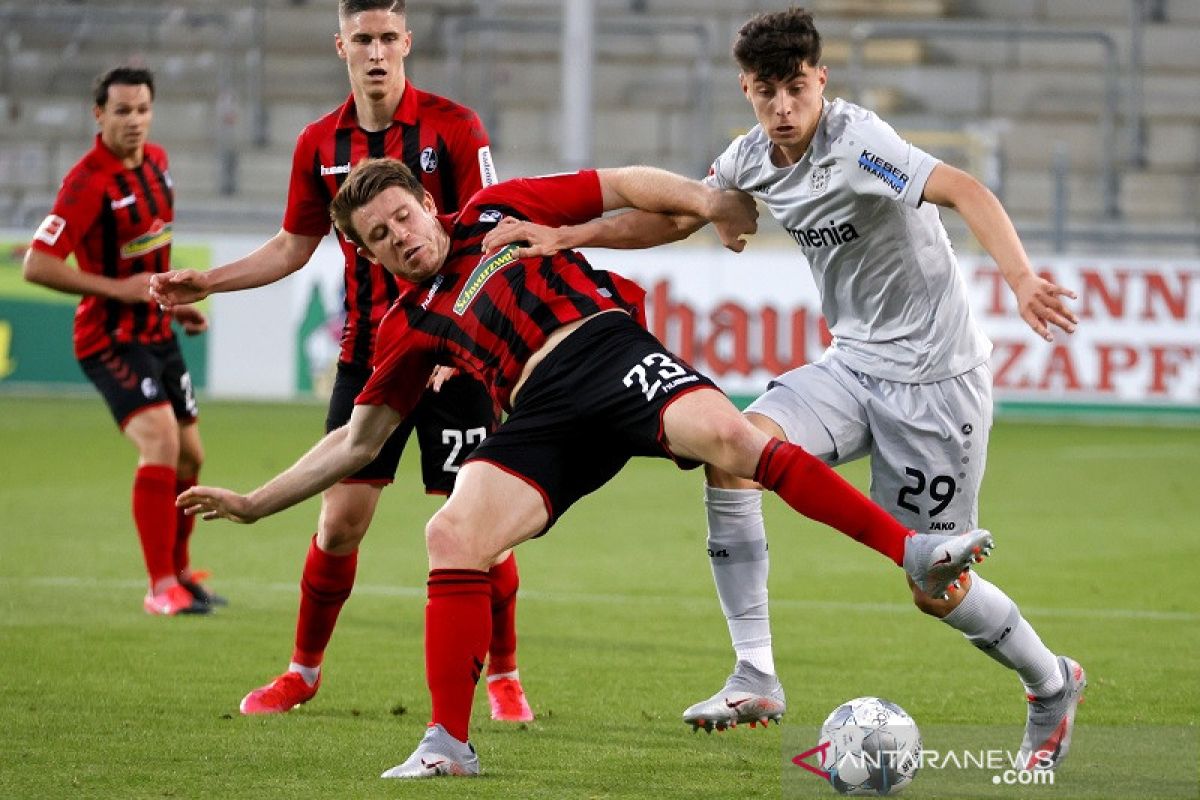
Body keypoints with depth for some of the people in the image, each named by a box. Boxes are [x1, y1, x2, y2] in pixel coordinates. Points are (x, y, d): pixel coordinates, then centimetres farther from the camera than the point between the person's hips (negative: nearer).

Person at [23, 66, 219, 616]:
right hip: (110, 338, -8)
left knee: (189, 456, 14)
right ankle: (162, 587, -22)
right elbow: (37, 265, -25)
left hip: (156, 333, 9)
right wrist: (117, 289, -26)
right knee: (160, 441, -23)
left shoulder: (156, 161, 5)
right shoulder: (88, 183, -21)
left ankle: (179, 571, 33)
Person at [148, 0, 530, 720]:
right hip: (366, 354, 3)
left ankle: (504, 676, 12)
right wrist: (205, 283, 9)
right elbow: (295, 246, 17)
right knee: (341, 518, 2)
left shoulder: (454, 126, -8)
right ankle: (304, 670, 18)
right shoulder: (321, 144, 5)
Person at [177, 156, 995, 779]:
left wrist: (706, 200, 0)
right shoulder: (409, 327, 22)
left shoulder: (496, 212, 18)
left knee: (724, 434, -31)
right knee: (453, 536, -21)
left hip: (606, 346, -2)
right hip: (544, 417, 3)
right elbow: (358, 440, 26)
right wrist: (255, 503, 20)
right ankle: (450, 746, -13)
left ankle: (915, 550, -34)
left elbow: (621, 188, 18)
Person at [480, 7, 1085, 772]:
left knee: (935, 587, -3)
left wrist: (1023, 279, -51)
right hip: (854, 364, 7)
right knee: (732, 449, -19)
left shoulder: (856, 142, -22)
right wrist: (563, 236, 7)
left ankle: (1052, 683, 28)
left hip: (935, 377, -7)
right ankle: (756, 678, -16)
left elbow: (966, 192, -34)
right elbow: (675, 217, 17)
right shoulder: (753, 158, 1)